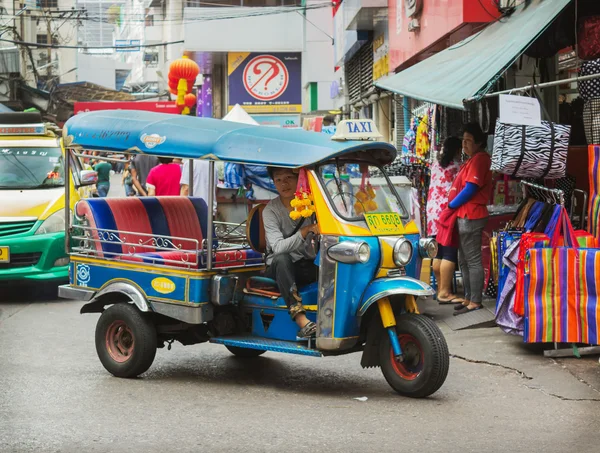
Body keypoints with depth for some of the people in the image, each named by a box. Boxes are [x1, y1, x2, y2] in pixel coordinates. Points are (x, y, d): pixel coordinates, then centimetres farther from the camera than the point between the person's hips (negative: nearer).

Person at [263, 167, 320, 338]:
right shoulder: (271, 210, -8)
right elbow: (278, 247, -22)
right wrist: (306, 231, -34)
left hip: (306, 266, 3)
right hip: (280, 267, -3)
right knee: (282, 259, -39)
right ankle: (301, 319, -50)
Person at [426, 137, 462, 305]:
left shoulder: (435, 163, 11)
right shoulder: (456, 166, -8)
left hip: (433, 210, 7)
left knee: (438, 253, 12)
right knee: (450, 253, -6)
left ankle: (440, 288, 18)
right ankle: (445, 292, -9)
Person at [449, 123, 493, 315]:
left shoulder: (479, 159, -14)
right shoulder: (473, 160, 19)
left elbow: (470, 189, -19)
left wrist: (451, 205, -8)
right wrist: (454, 206, 10)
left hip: (471, 216, -11)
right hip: (464, 216, 11)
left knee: (473, 261, -7)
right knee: (464, 261, 15)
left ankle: (475, 302, -3)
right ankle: (469, 298, 21)